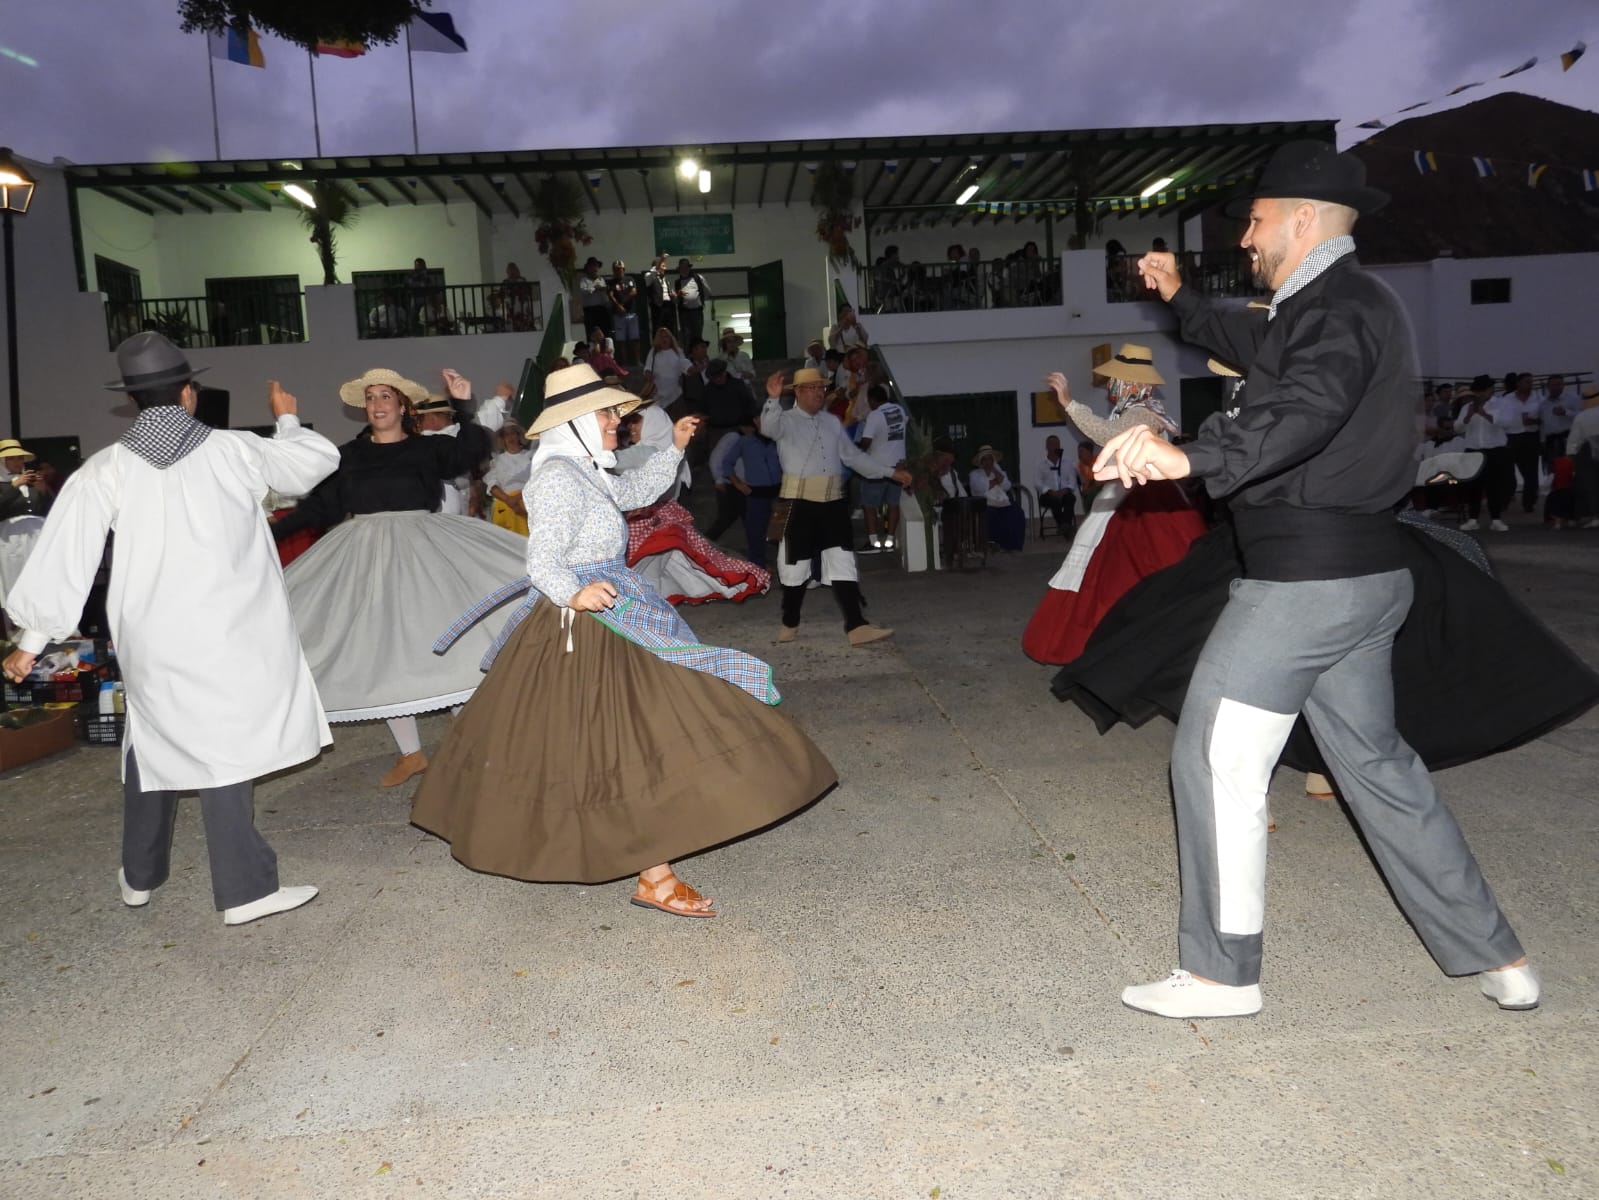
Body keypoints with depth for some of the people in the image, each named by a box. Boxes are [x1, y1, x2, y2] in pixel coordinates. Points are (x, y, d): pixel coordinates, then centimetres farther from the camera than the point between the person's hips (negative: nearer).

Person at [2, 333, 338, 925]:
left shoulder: (105, 469, 0)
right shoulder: (234, 451, -2)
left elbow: (64, 558, 0)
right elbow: (316, 460, 12)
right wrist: (288, 420, 32)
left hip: (151, 639, 2)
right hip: (229, 633, -2)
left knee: (156, 741, 18)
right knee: (223, 746, 1)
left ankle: (140, 875, 33)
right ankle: (244, 889, 1)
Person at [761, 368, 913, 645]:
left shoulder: (832, 422, 15)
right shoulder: (786, 420, -2)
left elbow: (853, 455, 19)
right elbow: (768, 428, -25)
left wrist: (890, 472, 17)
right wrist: (773, 399, -43)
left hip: (833, 502, 5)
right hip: (800, 503, -4)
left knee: (842, 563, -1)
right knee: (796, 565, 6)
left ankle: (856, 627, -3)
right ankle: (790, 624, 23)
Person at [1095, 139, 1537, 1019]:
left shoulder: (1339, 306, -14)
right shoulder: (1342, 304, 18)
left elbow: (1309, 404, -36)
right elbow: (1258, 349, 37)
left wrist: (1191, 457, -48)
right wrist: (1180, 298, 39)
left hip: (1304, 578, -11)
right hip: (1364, 573, 11)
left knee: (1216, 762, -2)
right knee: (1373, 758, 18)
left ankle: (1220, 973, 10)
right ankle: (1492, 955, 27)